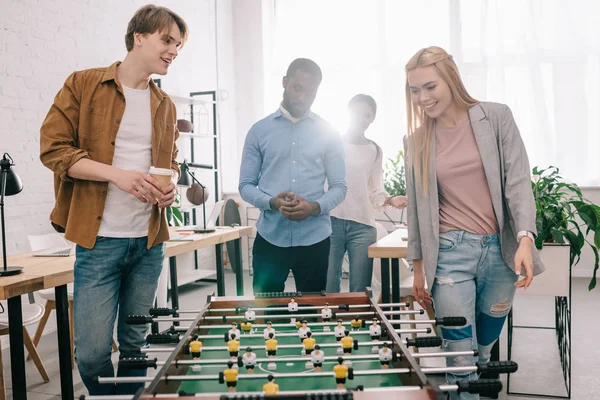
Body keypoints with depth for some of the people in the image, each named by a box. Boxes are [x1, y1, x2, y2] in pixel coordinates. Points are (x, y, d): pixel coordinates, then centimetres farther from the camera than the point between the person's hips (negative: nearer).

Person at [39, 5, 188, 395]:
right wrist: (116, 174, -18)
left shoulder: (166, 106, 13)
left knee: (136, 345, 12)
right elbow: (53, 147, -6)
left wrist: (170, 184, 1)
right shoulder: (83, 85, -1)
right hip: (100, 240, -4)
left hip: (150, 240, 4)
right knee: (92, 351, -3)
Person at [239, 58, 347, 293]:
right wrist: (272, 202, -16)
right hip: (269, 238, 0)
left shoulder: (328, 134, 5)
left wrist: (315, 207, -17)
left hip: (314, 240, 0)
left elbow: (339, 187, 3)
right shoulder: (259, 131, 5)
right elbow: (246, 185, 4)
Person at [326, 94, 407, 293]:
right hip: (330, 222, -2)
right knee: (328, 288, 1)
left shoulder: (375, 151, 13)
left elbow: (375, 191, 10)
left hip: (363, 226, 2)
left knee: (361, 290, 4)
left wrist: (391, 200, -10)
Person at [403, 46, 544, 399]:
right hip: (450, 253, 0)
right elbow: (417, 207, 9)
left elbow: (518, 180, -5)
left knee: (484, 352, 14)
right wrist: (418, 266, 10)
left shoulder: (496, 117, 0)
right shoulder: (416, 141, 5)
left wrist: (526, 238, -19)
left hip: (501, 250, 0)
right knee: (461, 362, -3)